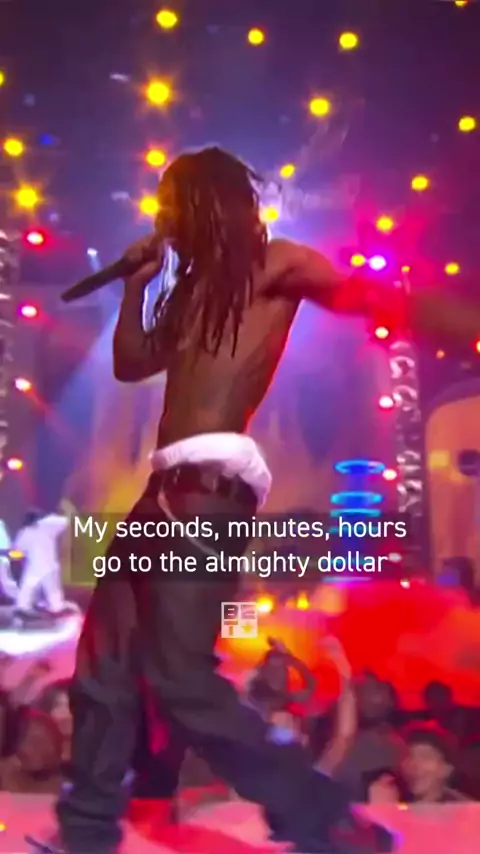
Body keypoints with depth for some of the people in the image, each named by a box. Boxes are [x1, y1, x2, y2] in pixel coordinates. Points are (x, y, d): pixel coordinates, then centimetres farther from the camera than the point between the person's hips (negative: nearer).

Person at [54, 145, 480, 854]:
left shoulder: (276, 265, 4)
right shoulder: (194, 289, 25)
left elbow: (378, 300, -3)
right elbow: (131, 363, 27)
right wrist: (137, 283, 18)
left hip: (212, 484, -9)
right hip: (171, 485, 9)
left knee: (179, 679, -15)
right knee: (105, 657, 10)